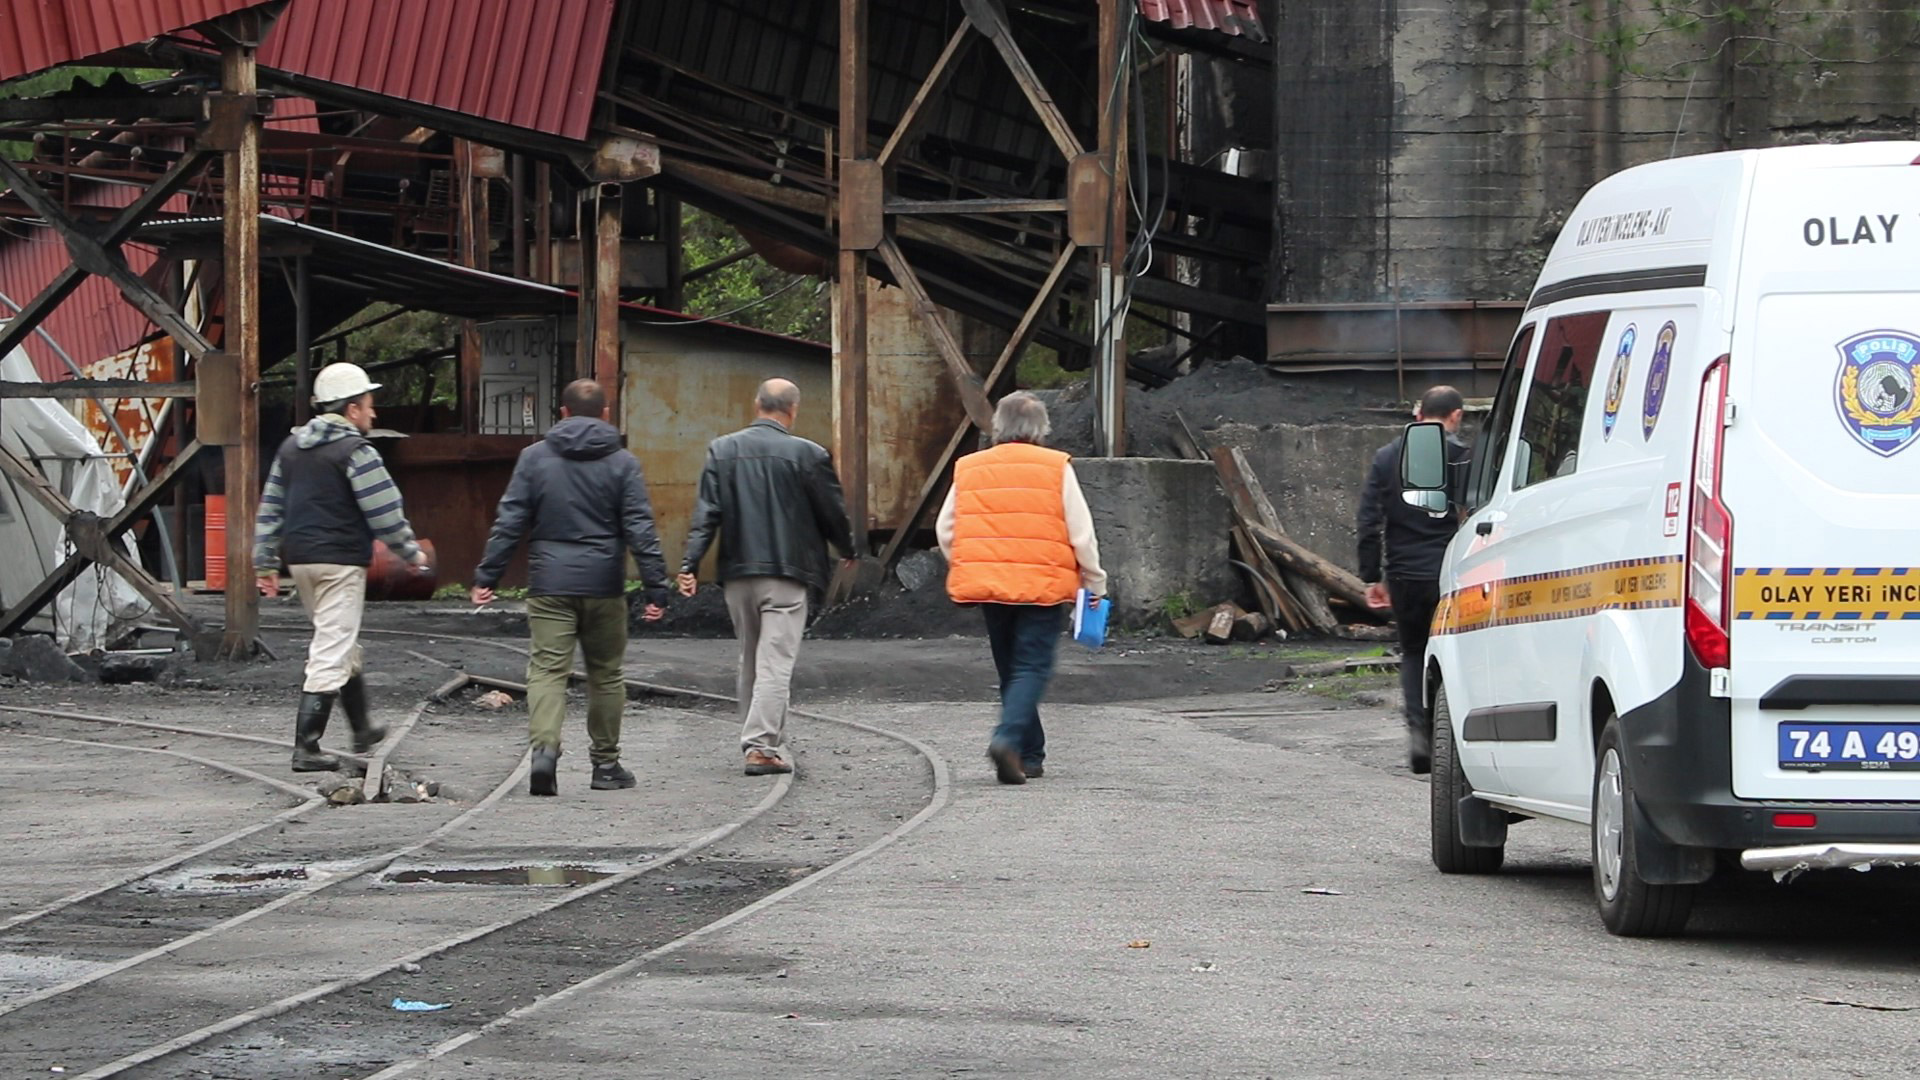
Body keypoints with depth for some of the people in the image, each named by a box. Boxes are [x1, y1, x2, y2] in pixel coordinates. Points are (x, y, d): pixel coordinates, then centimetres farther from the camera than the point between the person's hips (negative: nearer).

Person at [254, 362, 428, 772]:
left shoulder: (291, 447, 13)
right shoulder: (355, 452, -11)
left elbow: (270, 509, 14)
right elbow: (385, 512, -11)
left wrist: (266, 564, 17)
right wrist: (411, 553, 3)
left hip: (299, 559, 8)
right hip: (341, 561, -8)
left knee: (343, 646, 23)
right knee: (331, 653, -7)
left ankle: (363, 730, 35)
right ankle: (306, 748, -12)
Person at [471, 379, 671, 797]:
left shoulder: (534, 458, 3)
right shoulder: (622, 463, 1)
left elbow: (510, 522, 0)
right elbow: (640, 530, -3)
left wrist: (487, 576, 4)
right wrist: (656, 588, -2)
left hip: (549, 585, 0)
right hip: (604, 587, 0)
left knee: (547, 668, -5)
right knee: (606, 673, 12)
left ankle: (544, 747, -27)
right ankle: (606, 763, 19)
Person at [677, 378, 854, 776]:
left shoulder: (722, 450, 3)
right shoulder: (805, 455, -8)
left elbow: (706, 512, -1)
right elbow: (832, 511, 0)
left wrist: (690, 564, -3)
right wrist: (849, 550, 18)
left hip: (738, 573, 4)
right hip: (786, 573, -4)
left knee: (750, 662, 15)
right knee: (775, 662, -5)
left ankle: (768, 742, 21)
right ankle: (762, 745, -13)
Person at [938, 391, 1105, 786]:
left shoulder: (968, 469, 6)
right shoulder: (1056, 468, -4)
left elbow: (945, 530, 9)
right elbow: (1081, 533, -2)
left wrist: (967, 571, 22)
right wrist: (1095, 582, 9)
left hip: (989, 587, 4)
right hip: (1042, 586, -4)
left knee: (1011, 670, 15)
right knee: (1032, 667, -1)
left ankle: (1030, 755, 17)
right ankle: (1009, 738, -23)